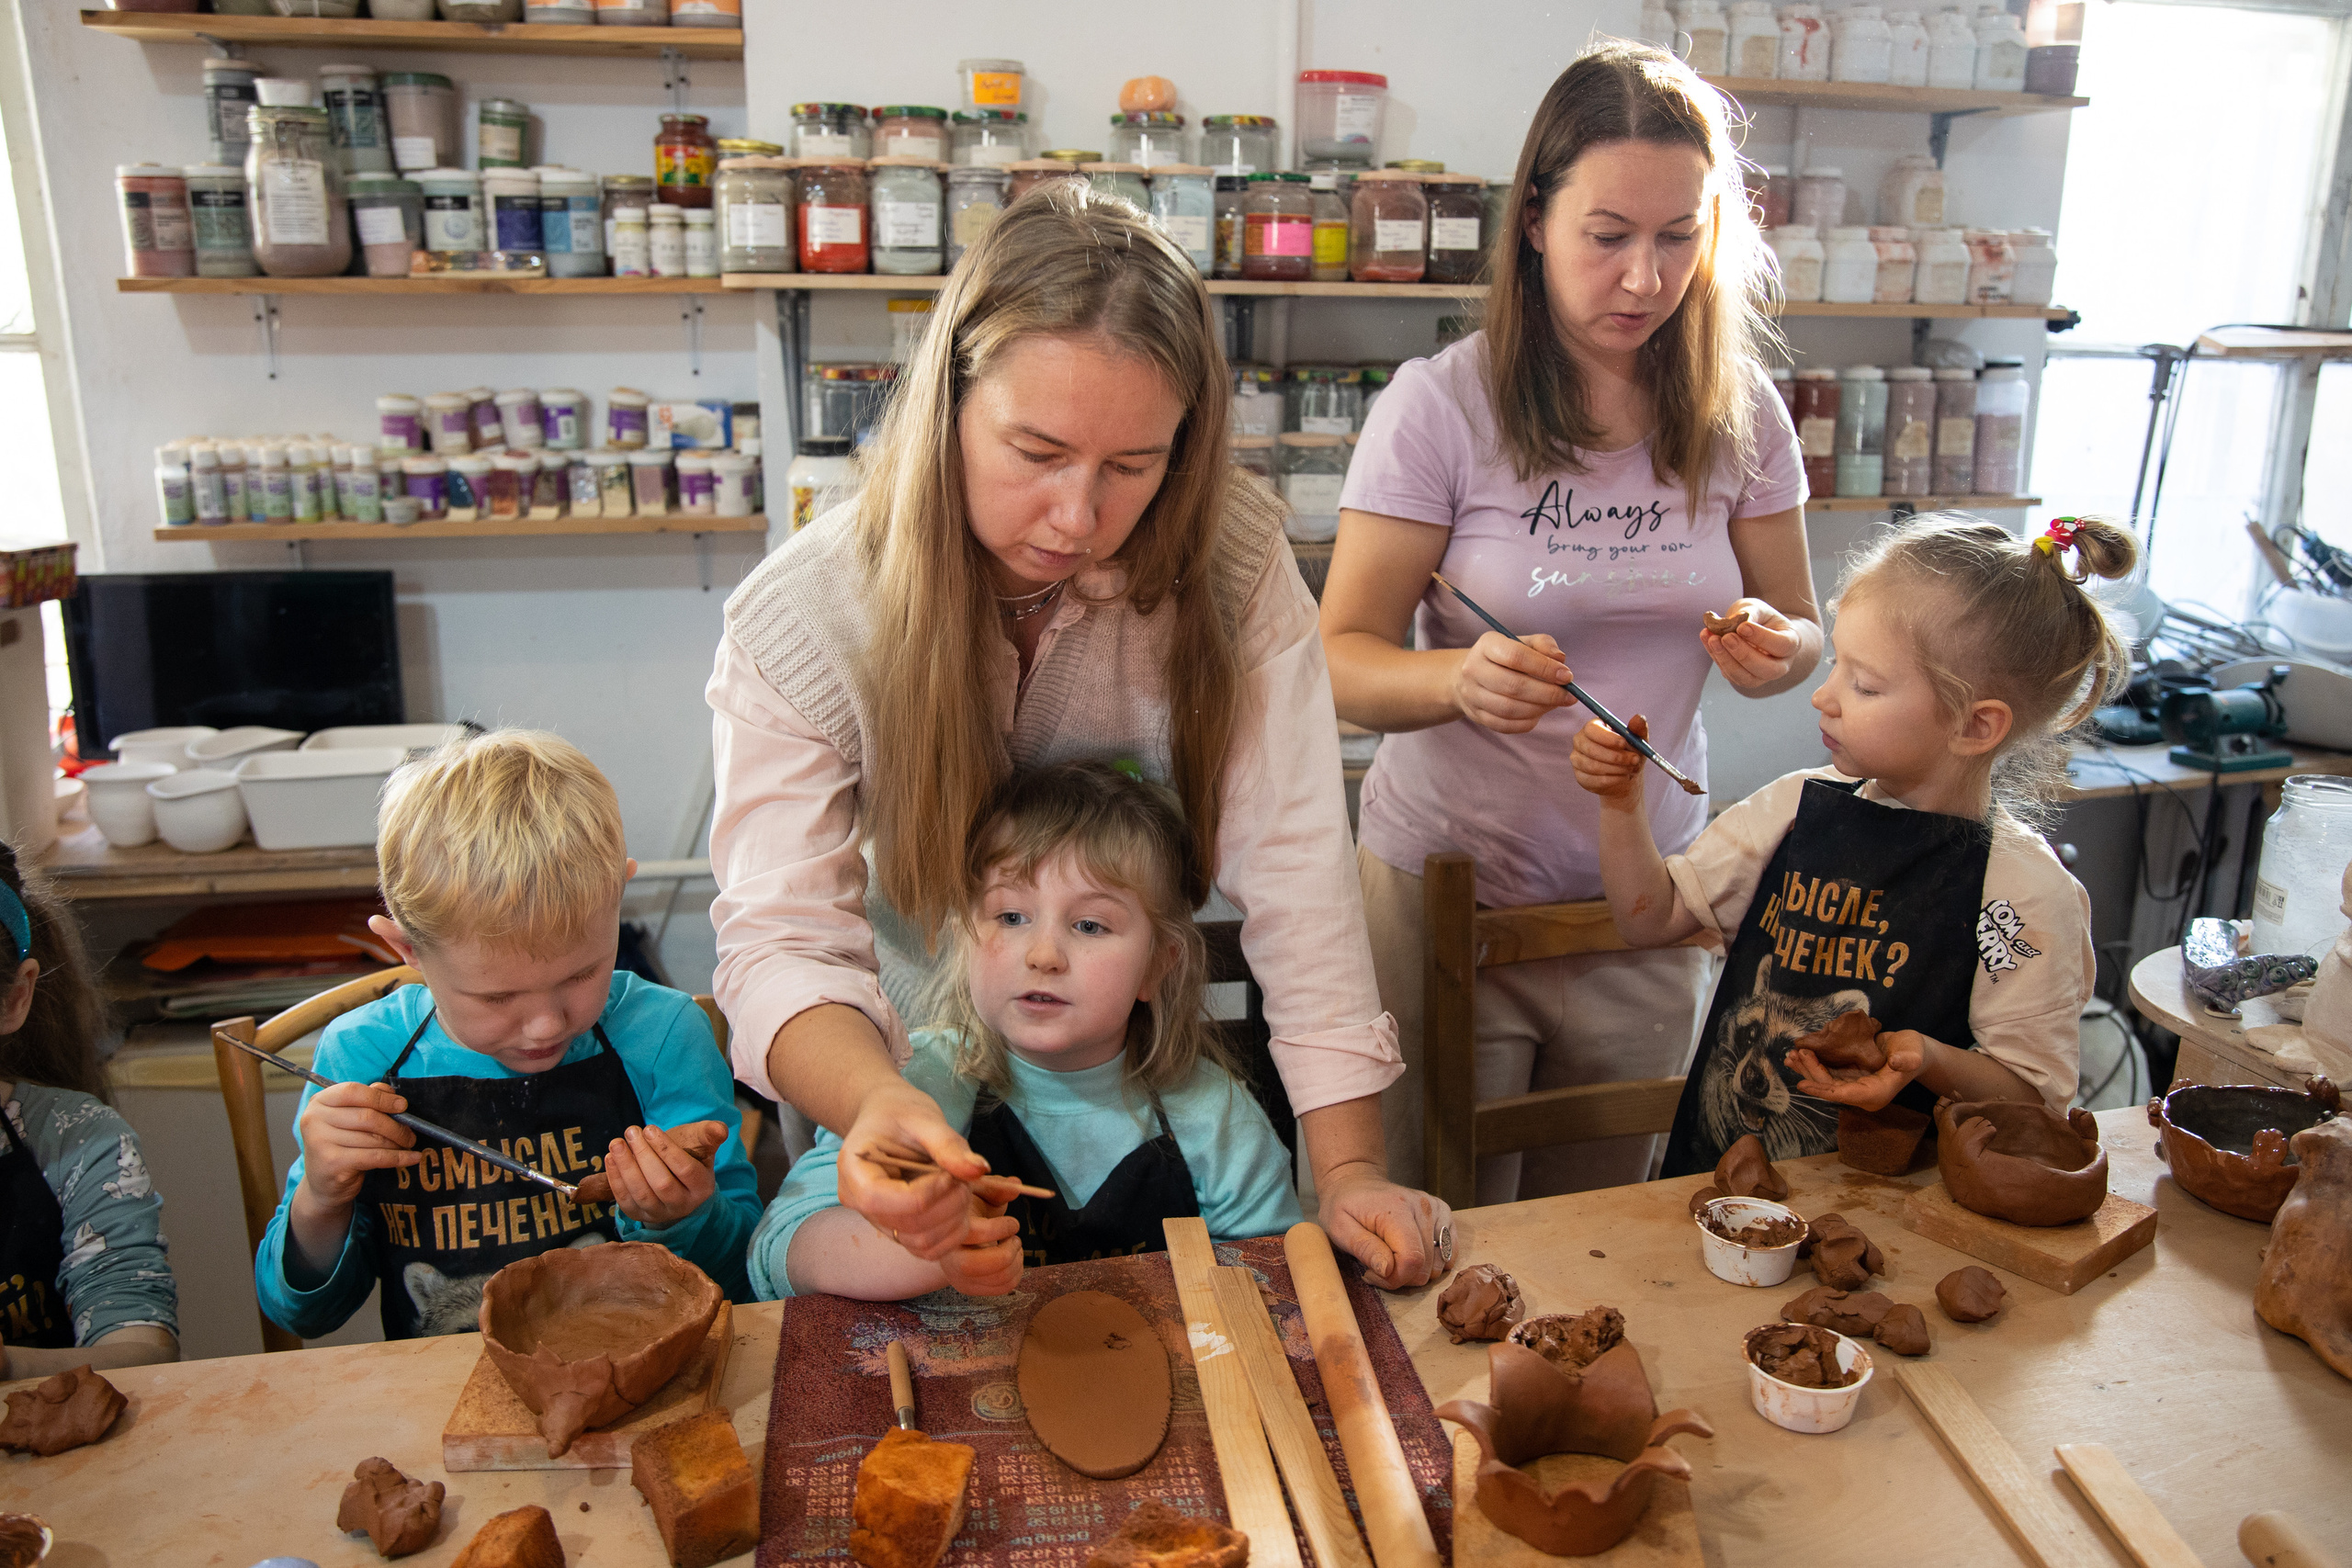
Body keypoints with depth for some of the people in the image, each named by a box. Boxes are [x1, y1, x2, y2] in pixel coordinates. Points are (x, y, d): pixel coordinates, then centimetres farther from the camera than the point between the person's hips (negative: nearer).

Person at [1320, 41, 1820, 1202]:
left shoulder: (1739, 411, 1)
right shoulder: (1439, 405, -11)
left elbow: (1802, 632, 9)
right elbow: (1344, 661, -13)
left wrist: (1772, 650, -15)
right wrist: (1461, 678, -33)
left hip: (1643, 895, 4)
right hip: (1450, 883, -3)